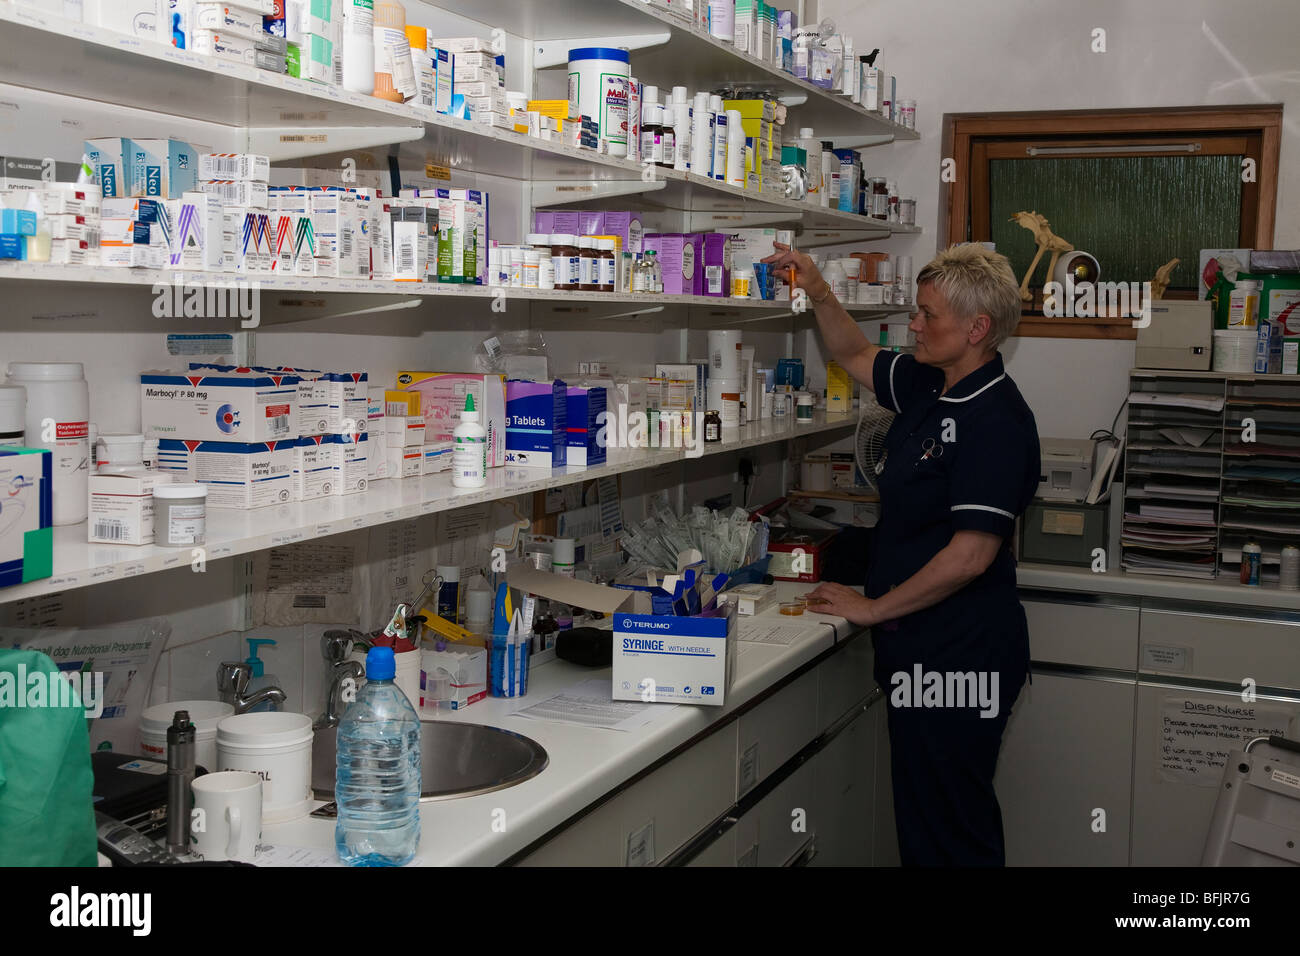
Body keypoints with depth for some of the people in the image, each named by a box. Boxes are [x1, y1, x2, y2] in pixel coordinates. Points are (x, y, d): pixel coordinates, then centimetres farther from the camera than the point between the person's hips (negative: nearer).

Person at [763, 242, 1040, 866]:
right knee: (921, 819, 18)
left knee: (949, 827, 1)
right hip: (921, 651, 9)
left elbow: (970, 556, -24)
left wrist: (874, 608, -14)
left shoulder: (997, 421, -19)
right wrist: (819, 295, 9)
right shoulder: (929, 387, 8)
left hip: (959, 661, -9)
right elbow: (856, 356, 27)